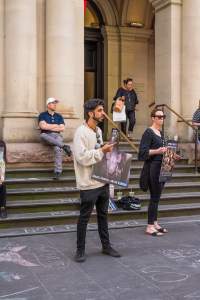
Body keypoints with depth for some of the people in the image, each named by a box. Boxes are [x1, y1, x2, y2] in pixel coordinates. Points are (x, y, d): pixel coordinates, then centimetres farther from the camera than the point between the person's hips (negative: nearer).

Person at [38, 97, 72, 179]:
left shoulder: (59, 116, 19)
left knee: (58, 149, -32)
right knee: (42, 135, -39)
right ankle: (64, 146, -38)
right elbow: (43, 126, -8)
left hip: (57, 136, 1)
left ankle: (58, 171, -36)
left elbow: (62, 128, 6)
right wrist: (56, 125, 0)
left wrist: (49, 127, 0)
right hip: (47, 136, -1)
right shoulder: (42, 115, 9)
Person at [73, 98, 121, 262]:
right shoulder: (81, 132, -15)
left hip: (103, 181, 8)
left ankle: (106, 246, 29)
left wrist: (107, 150, 4)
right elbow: (82, 157, -24)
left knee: (103, 215, 17)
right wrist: (102, 151, -20)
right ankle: (80, 250, 17)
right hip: (89, 184, -8)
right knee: (84, 217, 4)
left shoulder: (98, 130, 12)